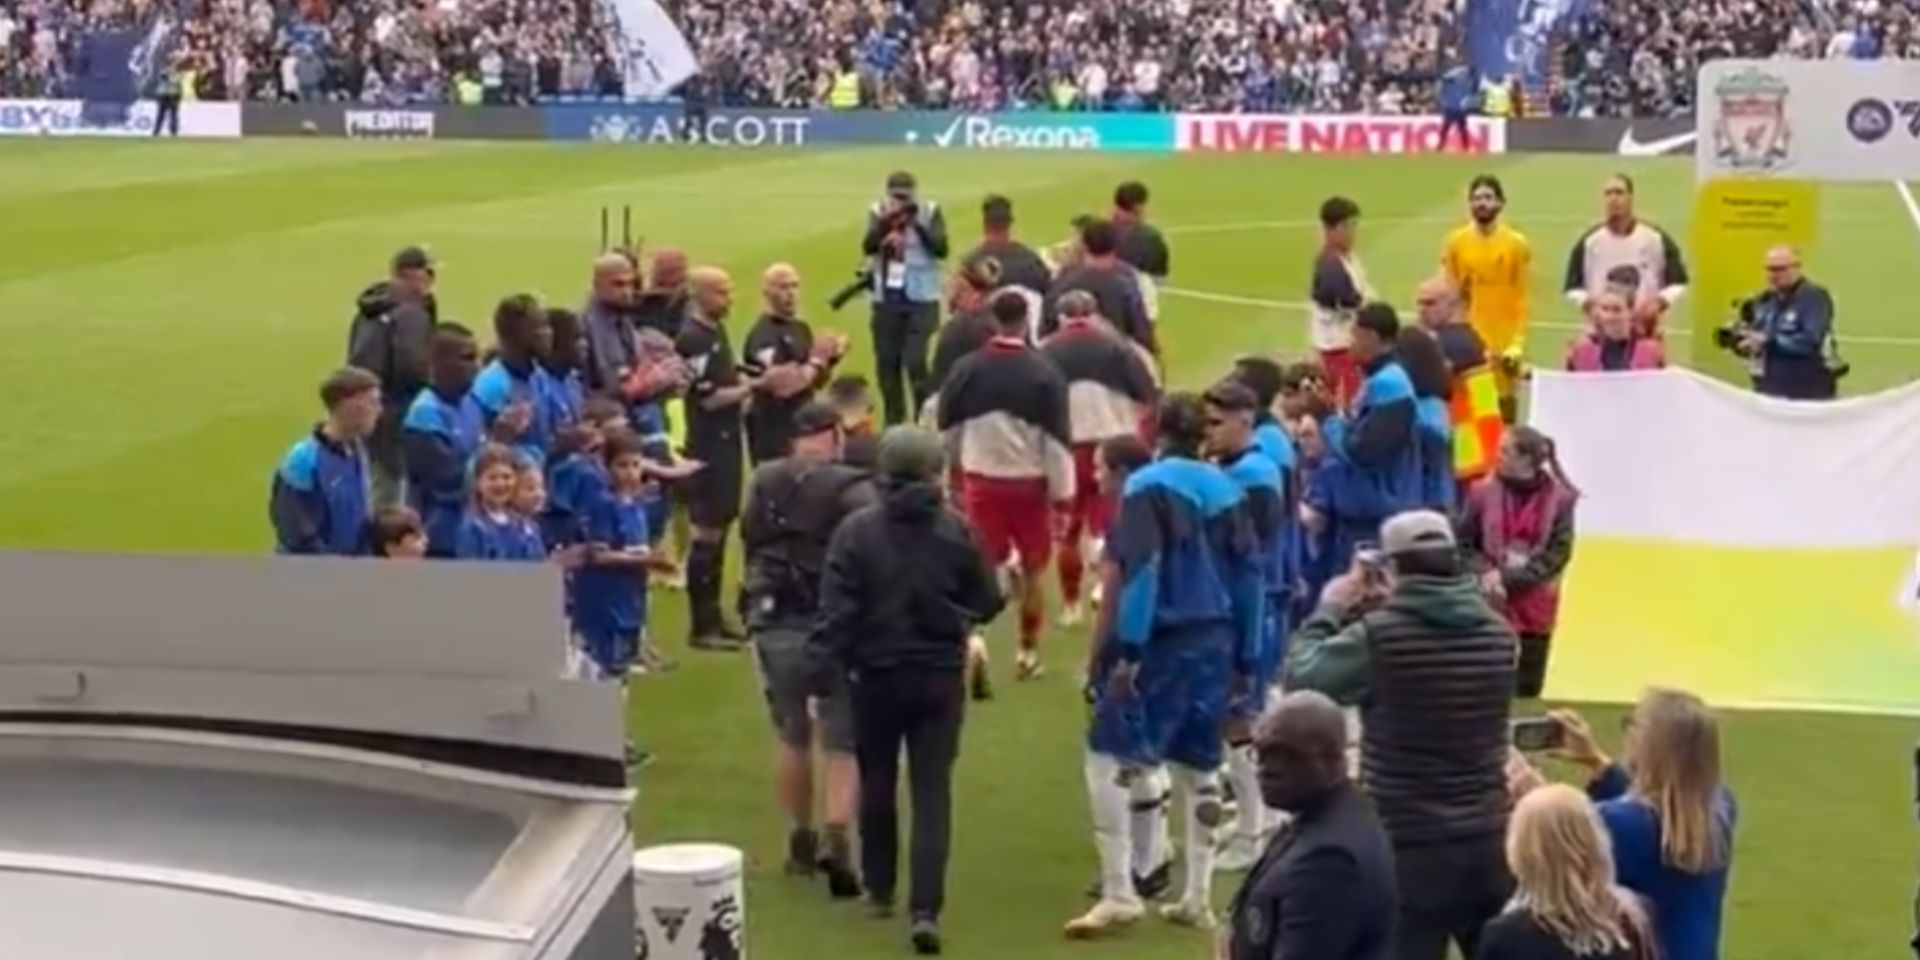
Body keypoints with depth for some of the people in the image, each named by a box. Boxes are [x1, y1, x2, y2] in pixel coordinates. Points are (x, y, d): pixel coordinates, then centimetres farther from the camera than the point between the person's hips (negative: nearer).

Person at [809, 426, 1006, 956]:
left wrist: (822, 678, -9)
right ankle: (926, 908, -12)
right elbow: (986, 603, -1)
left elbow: (836, 611, -13)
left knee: (877, 783, 18)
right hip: (940, 677, 0)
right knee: (933, 790, 0)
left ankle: (879, 889, 32)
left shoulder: (856, 530, -9)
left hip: (876, 676, 0)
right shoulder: (957, 530, -6)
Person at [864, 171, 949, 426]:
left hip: (921, 297, -3)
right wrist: (885, 221, -23)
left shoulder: (930, 211, -5)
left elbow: (941, 249, -14)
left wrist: (918, 224, -23)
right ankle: (894, 421, 23)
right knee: (886, 361, 9)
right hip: (886, 297, 4)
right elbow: (868, 247, -10)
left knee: (915, 361, -14)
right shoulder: (878, 212, 2)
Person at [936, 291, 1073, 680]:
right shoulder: (1045, 374, -13)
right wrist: (1063, 495, -3)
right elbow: (1057, 440, -11)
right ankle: (1028, 651, 22)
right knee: (1032, 571, 14)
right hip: (1030, 484, -1)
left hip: (981, 481, 2)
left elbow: (946, 432, 4)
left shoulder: (966, 369, -5)